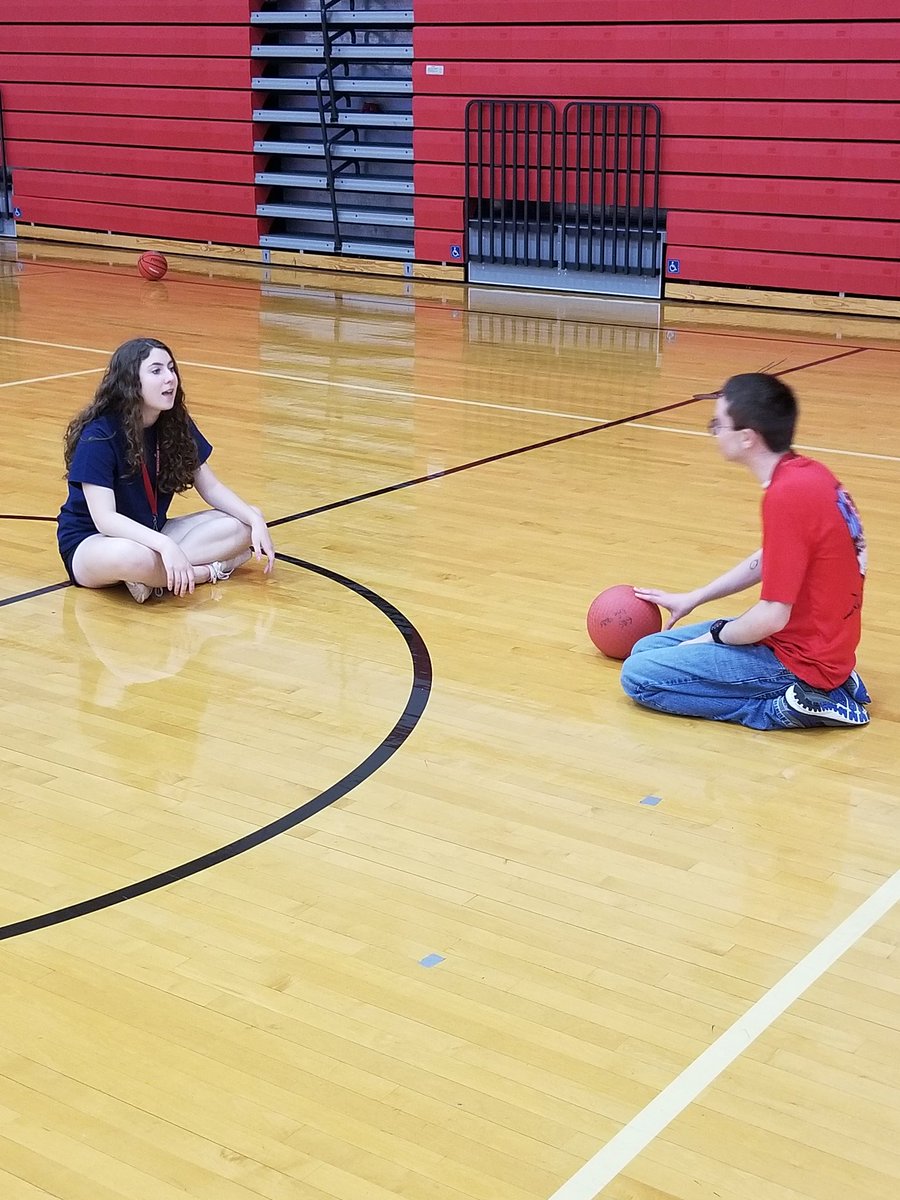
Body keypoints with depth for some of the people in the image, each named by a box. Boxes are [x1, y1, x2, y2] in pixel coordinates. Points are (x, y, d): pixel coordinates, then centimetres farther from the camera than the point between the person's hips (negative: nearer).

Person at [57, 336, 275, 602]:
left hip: (152, 533, 7)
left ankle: (158, 577, -20)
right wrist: (165, 545, -42)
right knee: (134, 556, -43)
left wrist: (255, 520, -13)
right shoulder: (98, 436, -21)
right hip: (91, 544, -7)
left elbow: (211, 487, 4)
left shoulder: (176, 424, -2)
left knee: (244, 525, -10)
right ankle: (212, 570, -19)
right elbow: (104, 518, -28)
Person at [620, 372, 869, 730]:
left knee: (639, 676, -9)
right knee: (647, 648, 16)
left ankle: (785, 706, -8)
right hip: (820, 644, 9)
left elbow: (772, 616, -24)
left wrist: (713, 637, -6)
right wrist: (693, 598, 24)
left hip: (799, 660, -9)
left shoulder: (787, 495, -26)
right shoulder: (806, 473, 3)